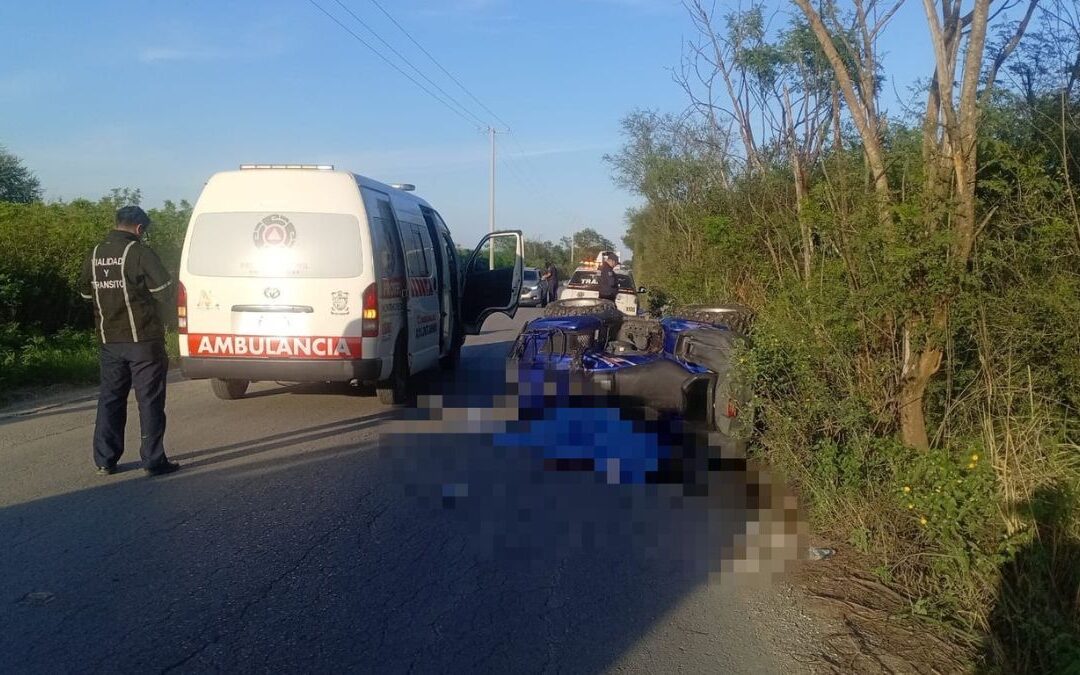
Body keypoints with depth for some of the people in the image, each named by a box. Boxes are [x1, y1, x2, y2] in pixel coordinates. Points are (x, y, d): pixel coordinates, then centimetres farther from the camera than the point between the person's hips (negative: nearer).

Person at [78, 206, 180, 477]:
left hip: (109, 339, 6)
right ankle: (154, 461, 2)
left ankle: (105, 460, 18)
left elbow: (85, 291, 19)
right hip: (143, 339, -6)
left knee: (110, 398, 14)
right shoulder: (138, 252, -11)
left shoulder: (95, 254, 8)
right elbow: (163, 286, -15)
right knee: (150, 400, 0)